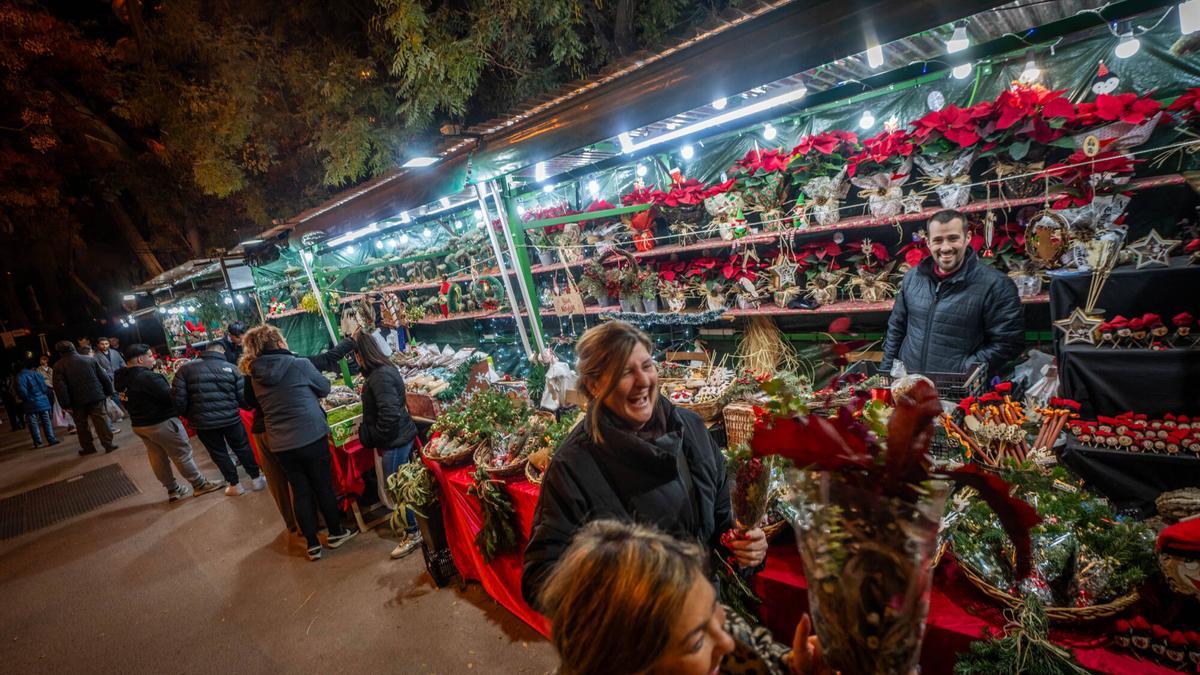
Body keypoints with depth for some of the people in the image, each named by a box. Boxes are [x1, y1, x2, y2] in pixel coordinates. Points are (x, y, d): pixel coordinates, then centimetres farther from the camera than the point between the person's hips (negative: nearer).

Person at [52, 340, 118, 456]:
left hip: (77, 401, -1)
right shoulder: (89, 359, 1)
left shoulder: (58, 366, -4)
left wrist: (65, 404, -4)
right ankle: (108, 444, -1)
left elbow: (59, 387, -8)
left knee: (82, 424, 11)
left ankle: (88, 447, 17)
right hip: (96, 396, 1)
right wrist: (109, 391, 10)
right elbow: (103, 376, 2)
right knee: (101, 420, 2)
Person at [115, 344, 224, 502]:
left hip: (139, 424, 9)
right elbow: (169, 397, -23)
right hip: (161, 423, -9)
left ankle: (173, 490, 26)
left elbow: (128, 404, 13)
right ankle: (200, 485, 11)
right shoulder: (147, 377, -24)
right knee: (183, 454, 2)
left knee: (157, 458, 15)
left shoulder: (122, 379, 5)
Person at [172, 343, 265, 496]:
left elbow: (178, 399, -7)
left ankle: (235, 485, 25)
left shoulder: (185, 369, -3)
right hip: (231, 418, 0)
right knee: (243, 448, 16)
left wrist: (188, 416, 10)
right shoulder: (230, 368, -4)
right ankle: (256, 479, 25)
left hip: (202, 422, 1)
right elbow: (243, 398, -6)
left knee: (218, 453, 16)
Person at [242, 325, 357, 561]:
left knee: (300, 491, 14)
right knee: (323, 486, 12)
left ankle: (312, 544, 23)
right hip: (311, 436, -4)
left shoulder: (257, 375, 2)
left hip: (280, 443, 4)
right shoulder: (299, 365, -12)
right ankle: (336, 533, 27)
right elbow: (325, 387, 1)